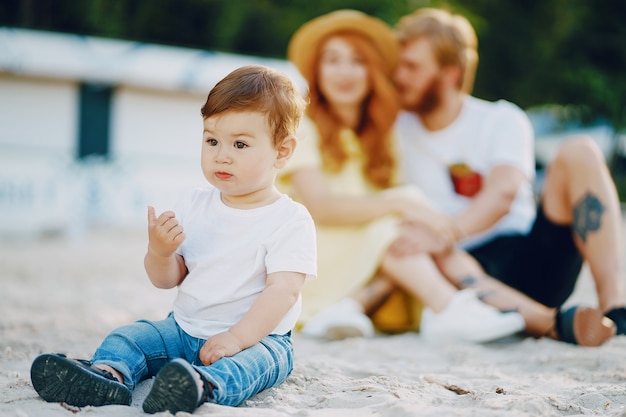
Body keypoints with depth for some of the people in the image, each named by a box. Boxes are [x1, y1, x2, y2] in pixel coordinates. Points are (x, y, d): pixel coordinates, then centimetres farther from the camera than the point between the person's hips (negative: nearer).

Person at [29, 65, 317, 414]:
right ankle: (108, 374, -36)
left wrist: (237, 338, -32)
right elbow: (168, 279, 9)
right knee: (126, 338, -8)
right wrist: (160, 251, -15)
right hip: (185, 329, 7)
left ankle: (204, 387, -64)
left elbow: (283, 290, -20)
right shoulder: (197, 206, 7)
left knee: (253, 361, -37)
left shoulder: (291, 221, -10)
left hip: (257, 337, -6)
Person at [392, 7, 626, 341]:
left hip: (528, 261, 0)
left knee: (578, 152, -18)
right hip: (462, 267, 0)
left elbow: (503, 194, -13)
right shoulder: (396, 131, 14)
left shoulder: (502, 120, 6)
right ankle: (557, 322, -44)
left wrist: (445, 232, -33)